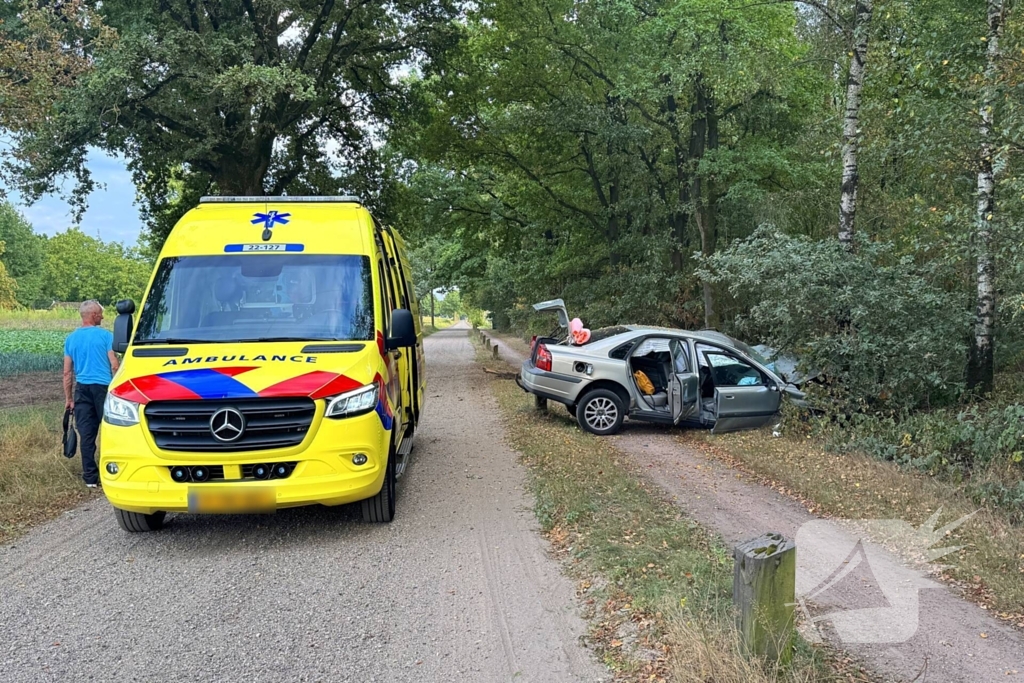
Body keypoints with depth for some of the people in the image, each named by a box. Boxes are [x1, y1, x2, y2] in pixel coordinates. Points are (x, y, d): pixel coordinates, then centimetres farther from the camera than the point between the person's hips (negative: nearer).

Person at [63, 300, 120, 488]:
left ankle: (90, 477, 6)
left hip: (82, 389, 4)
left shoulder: (71, 339, 9)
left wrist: (68, 398, 13)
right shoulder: (105, 336, -3)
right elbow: (114, 365, -5)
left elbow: (67, 372, 8)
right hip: (103, 387, -4)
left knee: (86, 434, 4)